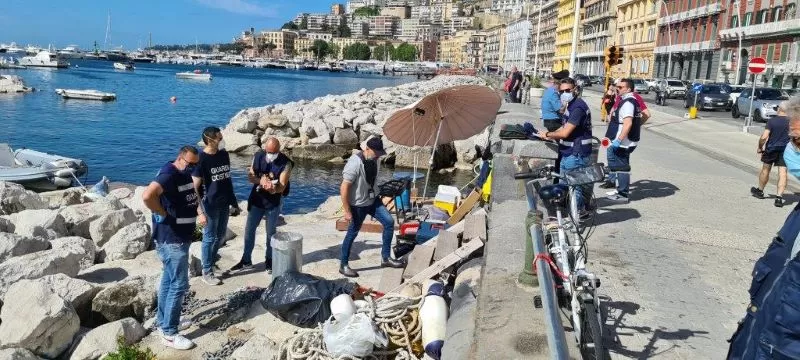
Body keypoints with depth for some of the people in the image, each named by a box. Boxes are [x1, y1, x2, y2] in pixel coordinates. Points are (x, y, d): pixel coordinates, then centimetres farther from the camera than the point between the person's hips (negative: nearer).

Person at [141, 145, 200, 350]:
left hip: (179, 238, 10)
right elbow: (147, 196, -38)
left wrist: (197, 209, 9)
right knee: (179, 284, -5)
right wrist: (163, 214, -23)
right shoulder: (169, 175, -21)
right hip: (172, 240, -10)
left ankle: (163, 320, 33)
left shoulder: (185, 174, 9)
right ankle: (169, 333, 4)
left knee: (169, 280, 19)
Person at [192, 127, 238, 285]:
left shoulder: (224, 154, 2)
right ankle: (207, 272, 18)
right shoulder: (201, 159, -18)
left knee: (220, 235, 18)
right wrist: (200, 212, -22)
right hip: (210, 205, -7)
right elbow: (194, 188, -17)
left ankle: (211, 262, 38)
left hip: (224, 203, 7)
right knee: (210, 238, 4)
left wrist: (233, 200, 14)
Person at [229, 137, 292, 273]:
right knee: (249, 229, 10)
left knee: (271, 232, 10)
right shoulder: (258, 156, -8)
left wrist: (274, 189, -42)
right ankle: (246, 260, 25)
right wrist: (261, 181, -28)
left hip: (274, 202, -3)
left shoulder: (286, 163, -18)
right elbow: (250, 176, -7)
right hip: (256, 200, 3)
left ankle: (269, 260, 29)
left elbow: (282, 185, -20)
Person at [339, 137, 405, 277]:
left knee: (389, 221, -1)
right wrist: (347, 211, -22)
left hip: (372, 200, 8)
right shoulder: (355, 163, -25)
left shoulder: (374, 160, 0)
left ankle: (386, 258, 8)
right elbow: (344, 188, -24)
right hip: (358, 205, -8)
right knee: (352, 234, 4)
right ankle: (343, 265, 20)